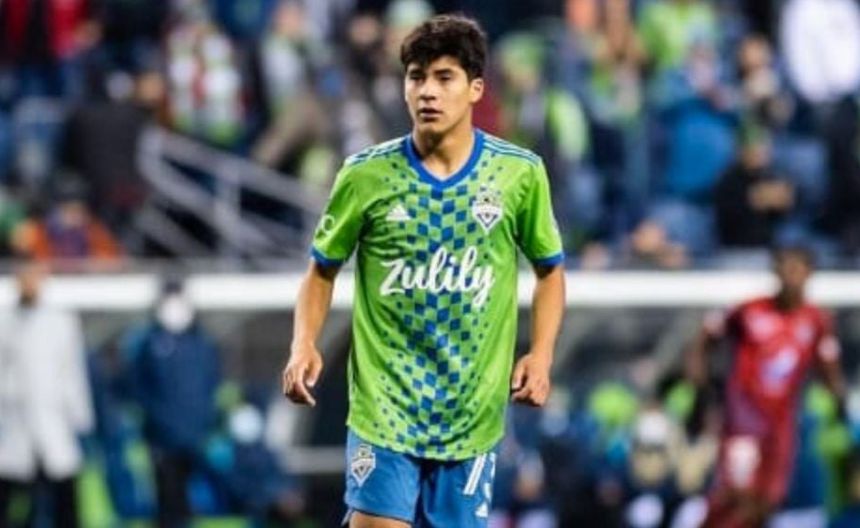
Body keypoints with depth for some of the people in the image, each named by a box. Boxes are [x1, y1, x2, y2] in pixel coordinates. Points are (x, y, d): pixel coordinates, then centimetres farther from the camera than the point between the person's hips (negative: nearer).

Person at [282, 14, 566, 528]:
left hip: (472, 415, 1)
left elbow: (550, 270, 12)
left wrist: (541, 353, -4)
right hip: (384, 411, -1)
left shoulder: (520, 173, -1)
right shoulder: (366, 175, -3)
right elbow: (322, 271, 9)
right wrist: (305, 343, -8)